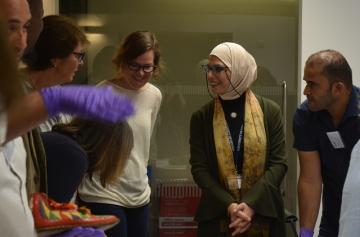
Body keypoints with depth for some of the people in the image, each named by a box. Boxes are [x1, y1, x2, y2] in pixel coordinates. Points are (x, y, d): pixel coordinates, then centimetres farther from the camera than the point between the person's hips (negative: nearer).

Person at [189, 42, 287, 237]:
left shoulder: (270, 111, -2)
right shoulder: (201, 117, 0)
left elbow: (278, 163, -4)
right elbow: (199, 168, -3)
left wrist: (251, 204, -15)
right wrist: (229, 205, -16)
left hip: (264, 214, 0)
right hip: (217, 217, 0)